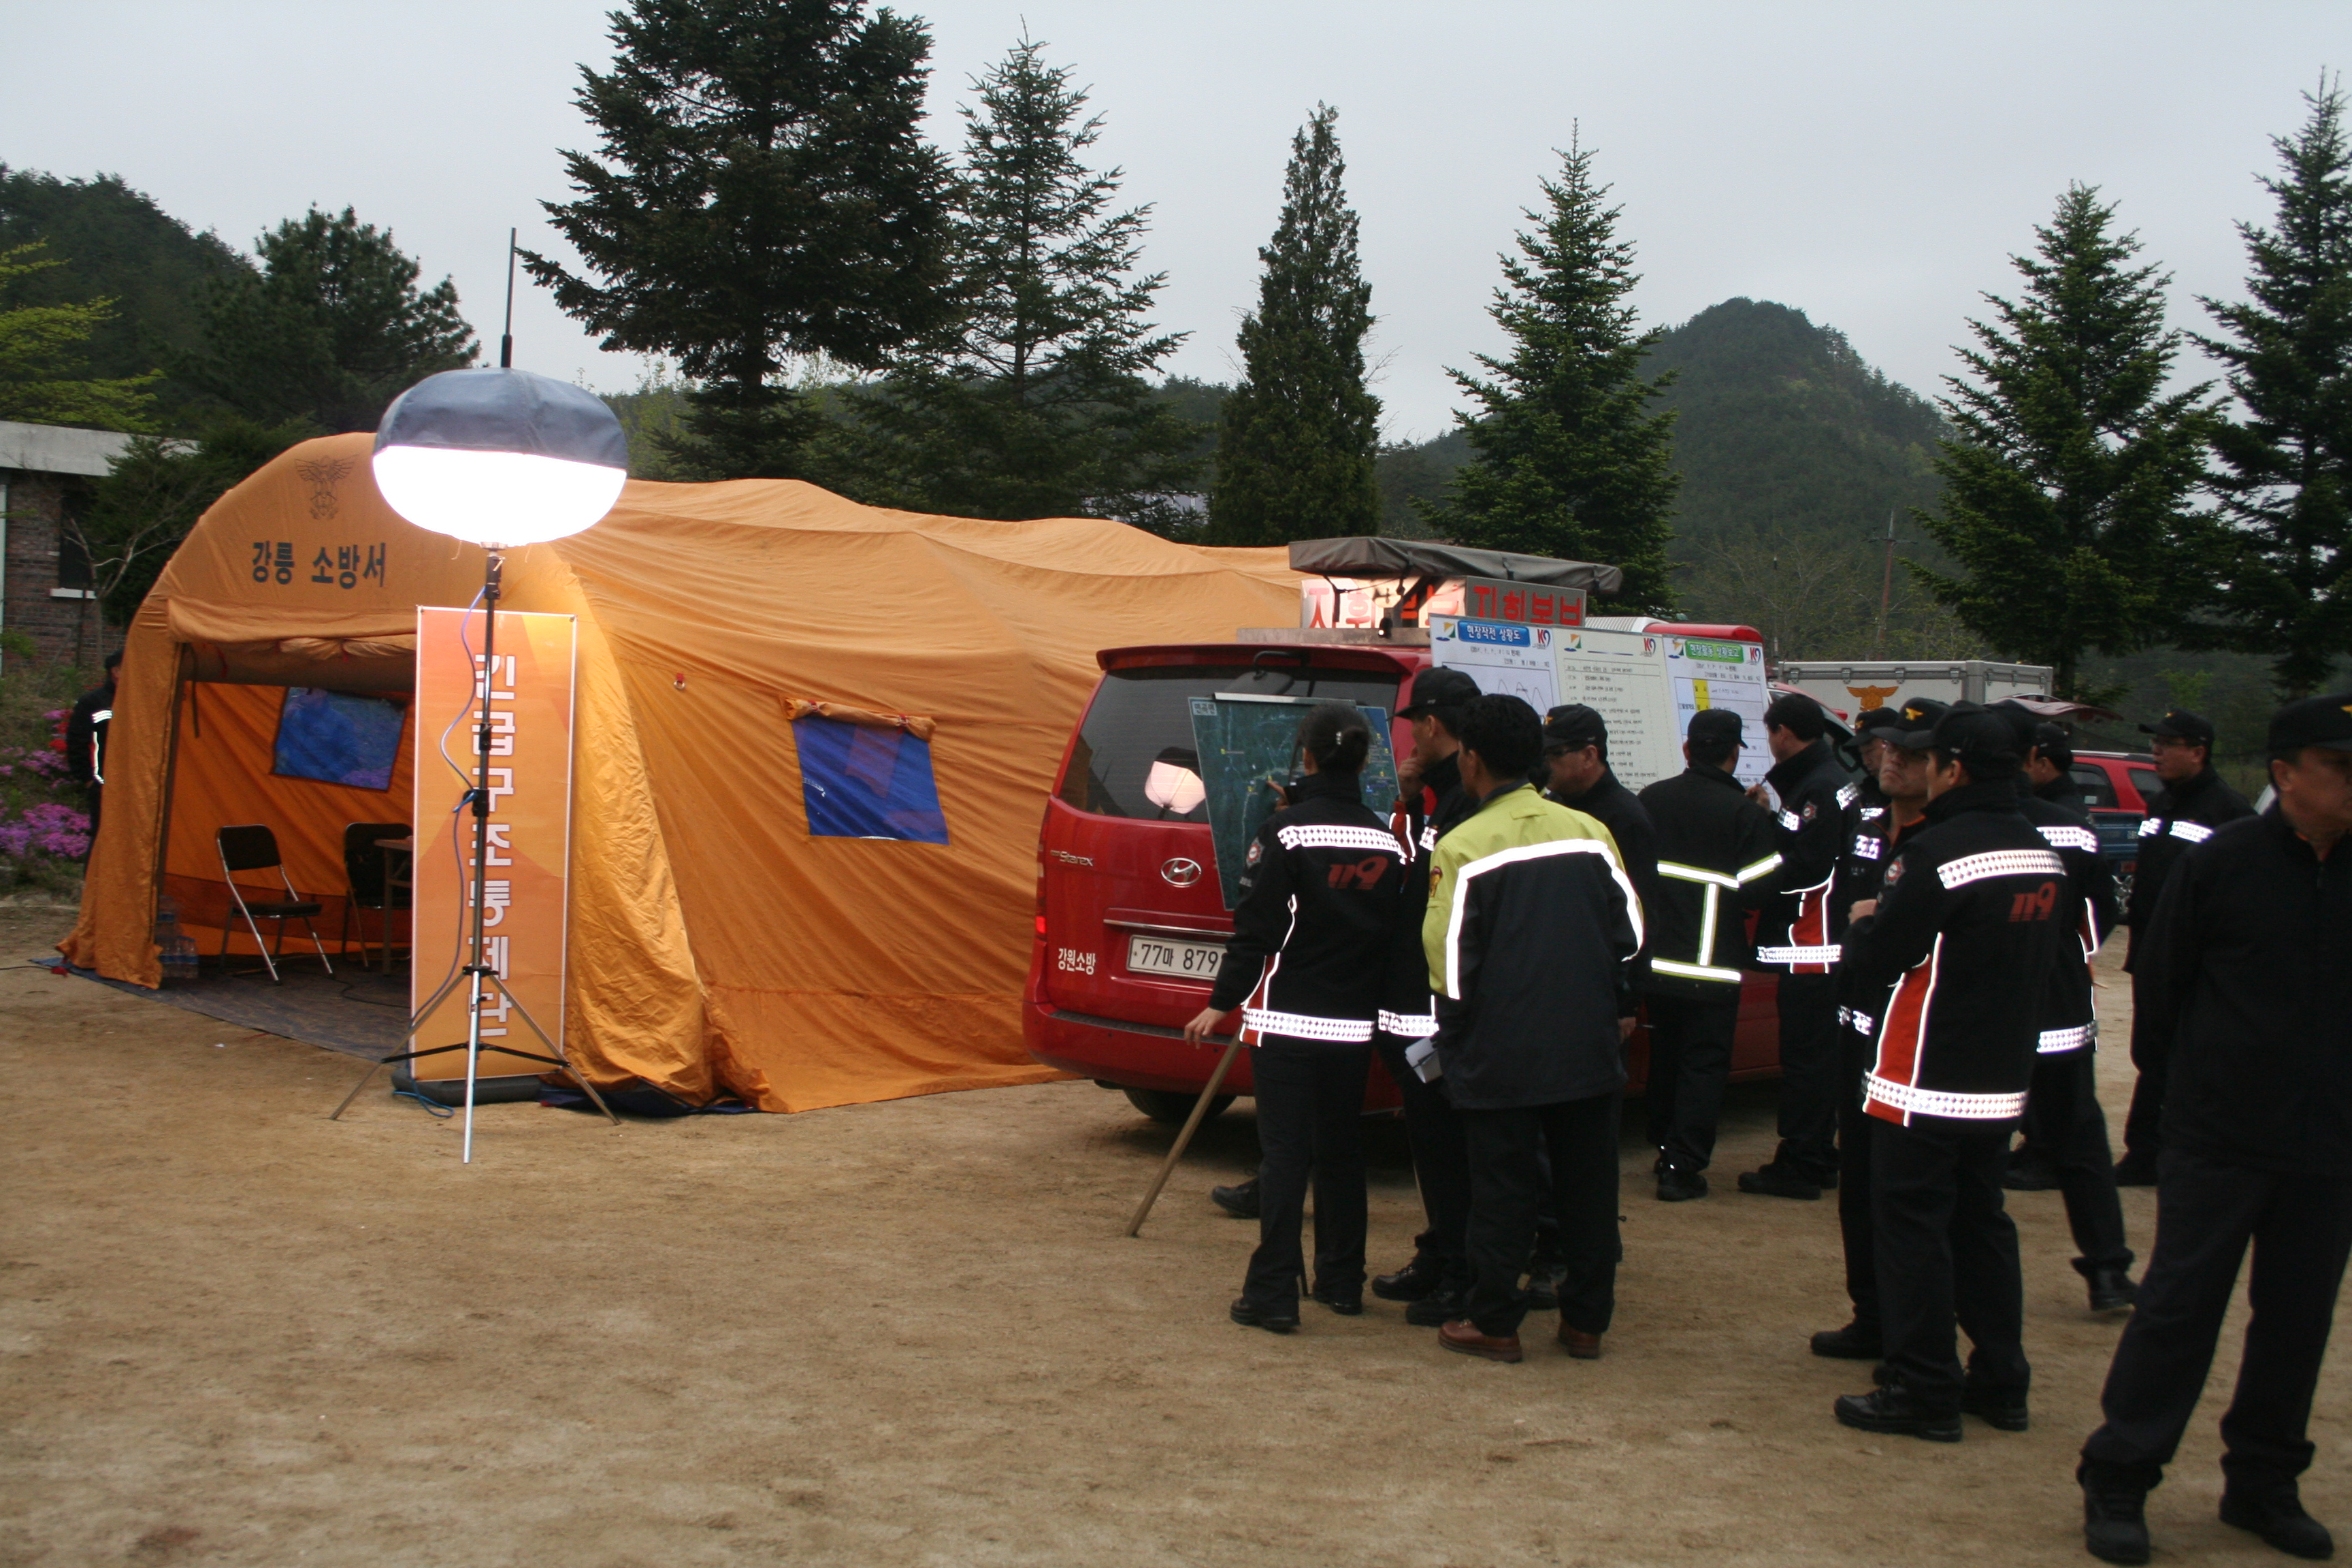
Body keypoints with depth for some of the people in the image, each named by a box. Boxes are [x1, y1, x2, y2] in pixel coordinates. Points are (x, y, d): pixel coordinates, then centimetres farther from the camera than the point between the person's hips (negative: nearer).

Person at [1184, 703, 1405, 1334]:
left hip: (1288, 1021, -5)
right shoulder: (1385, 840, 4)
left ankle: (1274, 1293, -3)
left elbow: (1257, 928, -12)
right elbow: (1393, 932, 9)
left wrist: (1223, 1002, -4)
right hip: (1354, 1024, 5)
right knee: (1341, 1151, 16)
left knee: (1284, 1155, -3)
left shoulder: (1286, 832, -12)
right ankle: (1341, 1282, 24)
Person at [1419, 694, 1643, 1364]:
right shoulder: (1588, 831, 2)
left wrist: (1454, 1033, 5)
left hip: (1501, 1052, -4)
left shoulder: (1462, 846, -12)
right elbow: (1629, 930, 5)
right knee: (1588, 1181, 12)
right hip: (1588, 1046, 4)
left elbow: (1448, 960, -11)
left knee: (1504, 1188, 5)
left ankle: (1494, 1323, 14)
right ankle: (1587, 1320, 21)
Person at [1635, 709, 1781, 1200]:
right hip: (1712, 964, -4)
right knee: (1704, 1063, 2)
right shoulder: (1747, 814, -11)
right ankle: (1682, 1167, 0)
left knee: (1665, 1055, 19)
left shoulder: (1651, 799, 1)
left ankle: (1664, 1149, 30)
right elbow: (1756, 891, -11)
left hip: (1656, 957, 5)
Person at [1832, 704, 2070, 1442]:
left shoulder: (1940, 851, -19)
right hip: (2004, 1082, 8)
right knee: (1981, 1223, 17)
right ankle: (1999, 1381, 23)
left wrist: (1864, 922, 5)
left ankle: (1924, 1392, 4)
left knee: (1912, 1227, 0)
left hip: (1927, 1085, -8)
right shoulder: (2044, 855, 7)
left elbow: (1874, 964, -18)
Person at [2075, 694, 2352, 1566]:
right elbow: (2161, 986, 2)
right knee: (2179, 1306, -1)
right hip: (2219, 1138, -3)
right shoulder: (2221, 862, -7)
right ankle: (2116, 1485, 9)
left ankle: (2262, 1485, 26)